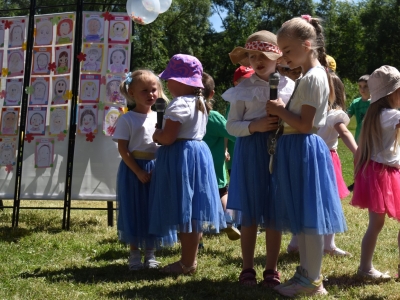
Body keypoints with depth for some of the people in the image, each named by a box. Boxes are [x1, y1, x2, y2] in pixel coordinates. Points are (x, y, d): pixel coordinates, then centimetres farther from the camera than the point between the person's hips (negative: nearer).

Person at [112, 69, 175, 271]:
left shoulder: (159, 117, 8)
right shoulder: (127, 119, -5)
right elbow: (123, 150, -9)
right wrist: (138, 172, -16)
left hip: (156, 169, 4)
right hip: (133, 170, -4)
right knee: (134, 211, 3)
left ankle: (150, 253, 18)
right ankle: (134, 253, 15)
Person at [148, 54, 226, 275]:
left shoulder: (179, 105, -17)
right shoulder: (200, 103, 14)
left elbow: (168, 137, -22)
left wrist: (156, 135, -2)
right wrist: (162, 135, 16)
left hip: (181, 157, -10)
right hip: (197, 153, 10)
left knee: (185, 211, -4)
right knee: (192, 211, 13)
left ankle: (187, 263, 3)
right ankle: (189, 258, 22)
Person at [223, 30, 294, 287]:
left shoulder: (289, 87, 3)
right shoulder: (243, 89, 0)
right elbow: (232, 125, -1)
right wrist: (254, 126, -17)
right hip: (250, 152, -1)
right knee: (250, 213, 4)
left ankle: (272, 269, 19)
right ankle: (248, 268, 17)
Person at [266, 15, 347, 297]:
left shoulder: (312, 78, -16)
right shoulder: (311, 76, 15)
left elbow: (305, 125, -20)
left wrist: (279, 111, -11)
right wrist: (283, 111, 7)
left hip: (304, 150, -10)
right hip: (298, 150, 10)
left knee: (308, 217, -4)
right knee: (302, 216, 15)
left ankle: (312, 281, 5)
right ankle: (306, 271, 24)